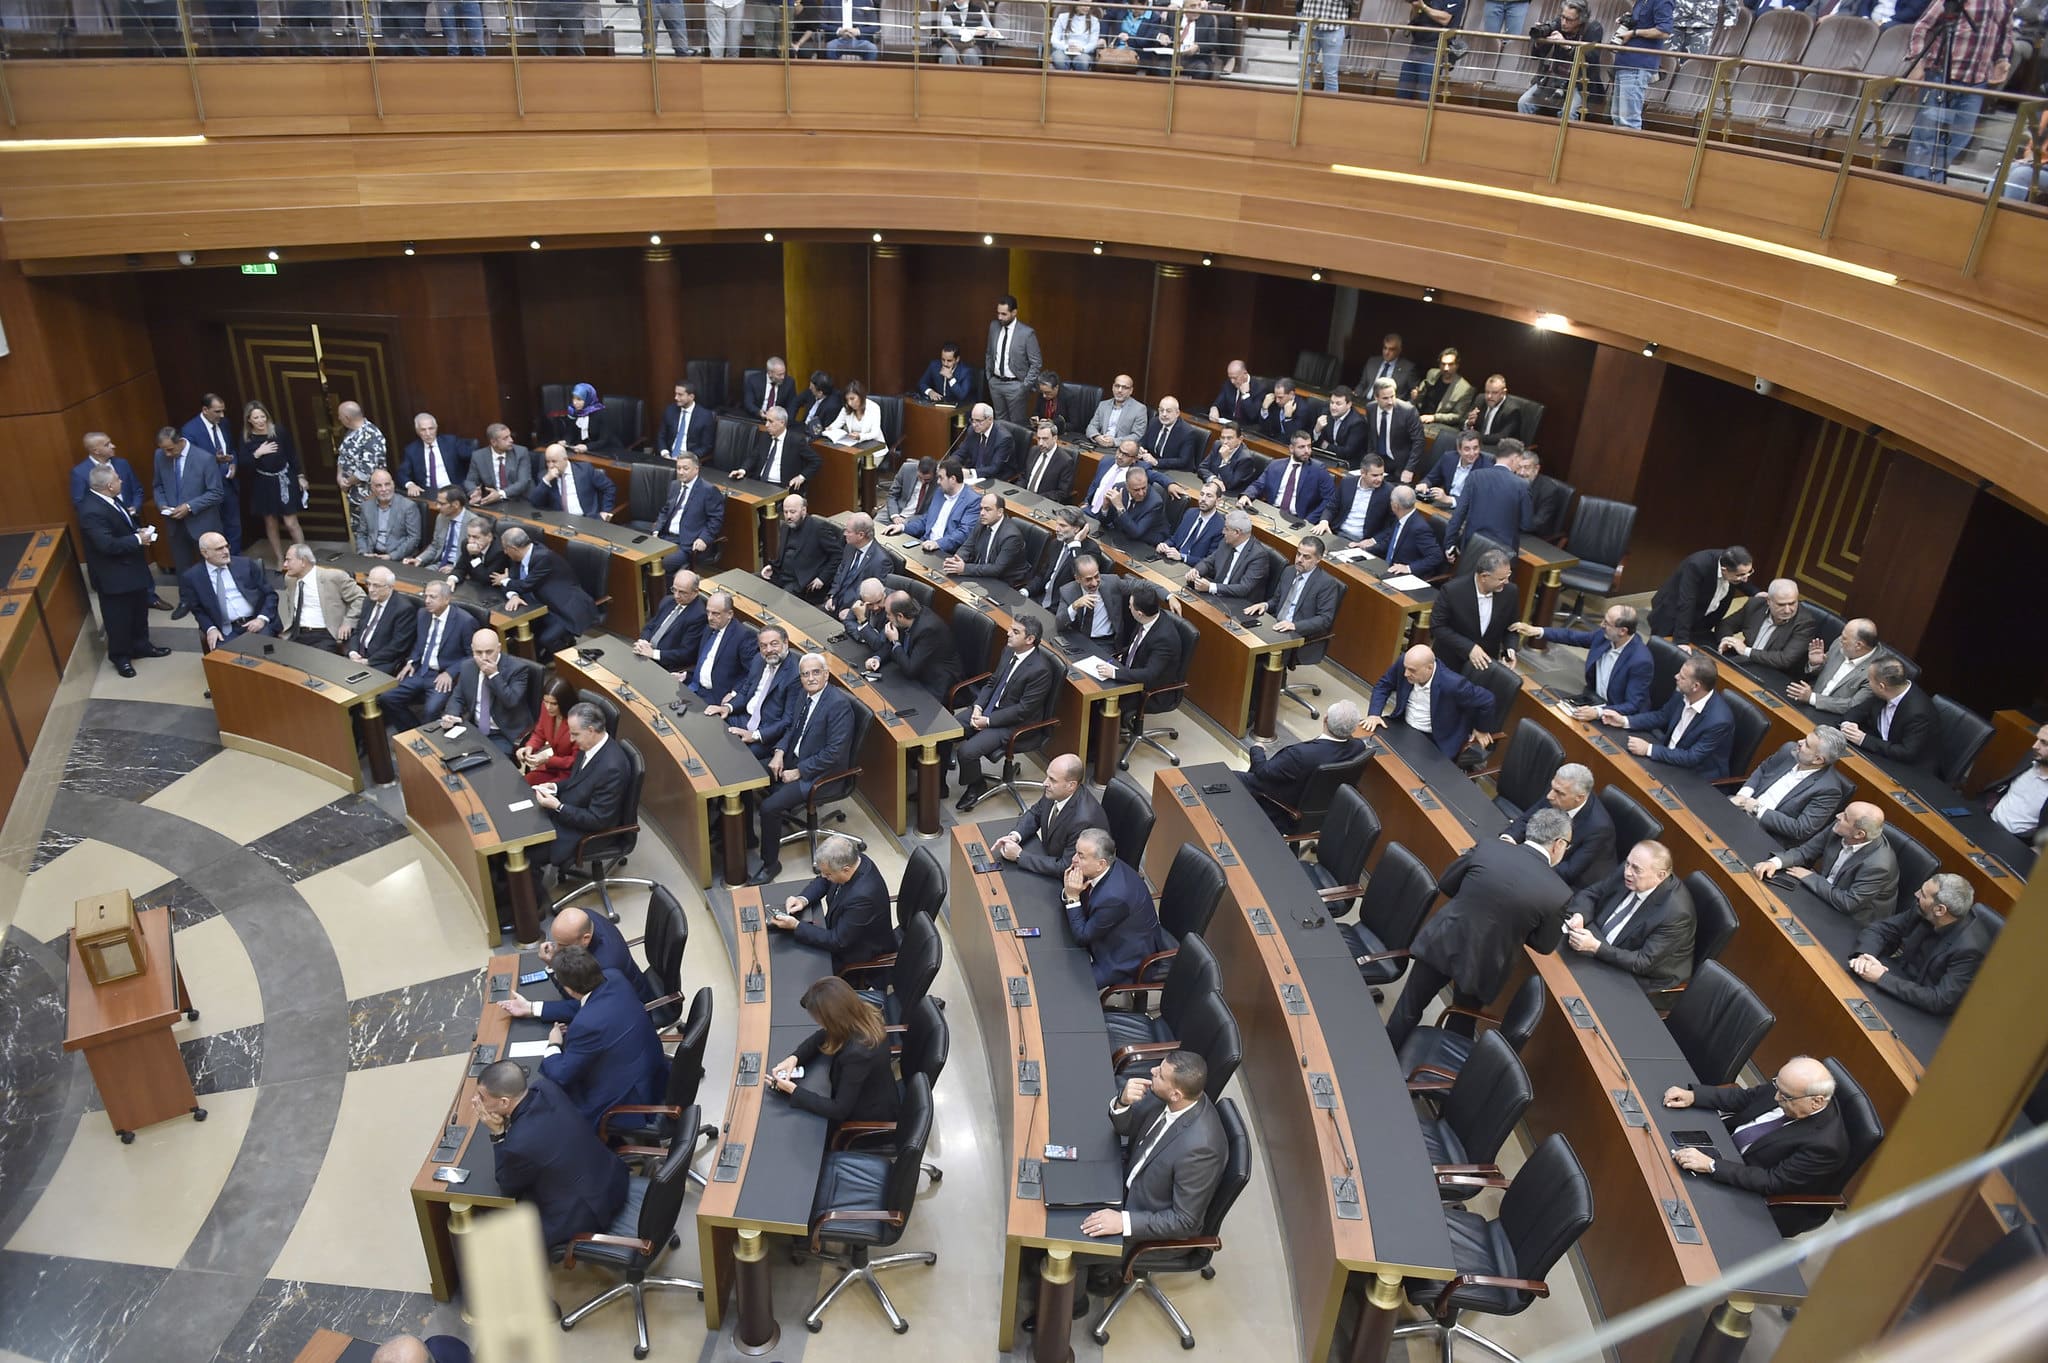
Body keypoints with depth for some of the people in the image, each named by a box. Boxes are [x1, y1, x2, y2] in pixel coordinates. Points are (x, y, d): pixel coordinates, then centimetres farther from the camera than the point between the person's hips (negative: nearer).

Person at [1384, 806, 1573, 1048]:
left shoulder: (1486, 847, -12)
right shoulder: (1558, 894, -16)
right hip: (1482, 966, -1)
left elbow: (1445, 886, 2)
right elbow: (1545, 945, 0)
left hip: (1442, 944, 1)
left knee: (1409, 1009, 19)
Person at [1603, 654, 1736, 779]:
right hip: (1670, 756, 7)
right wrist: (1624, 721, -3)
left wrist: (1649, 749, -26)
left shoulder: (1719, 720, -30)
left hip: (1695, 777, -7)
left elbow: (1692, 758, -25)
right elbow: (1661, 716, 8)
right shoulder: (1683, 694, -10)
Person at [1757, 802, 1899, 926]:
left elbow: (1847, 903, -28)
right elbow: (1805, 851, -2)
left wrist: (1810, 877, -18)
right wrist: (1775, 862, -21)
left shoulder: (1878, 864, -31)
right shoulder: (1839, 830, -13)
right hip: (1826, 895, 6)